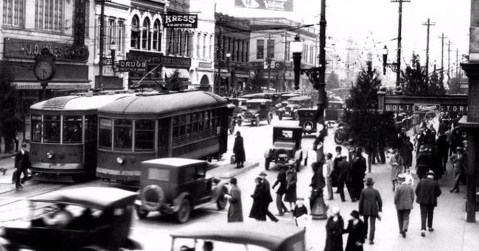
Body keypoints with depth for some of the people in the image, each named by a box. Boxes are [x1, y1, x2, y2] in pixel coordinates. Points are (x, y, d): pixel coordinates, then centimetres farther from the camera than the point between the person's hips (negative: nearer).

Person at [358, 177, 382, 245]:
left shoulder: (363, 191, -8)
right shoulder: (376, 191, -8)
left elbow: (361, 202, -5)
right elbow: (380, 201, -3)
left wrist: (360, 211, 4)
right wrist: (380, 209, 15)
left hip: (365, 210, 1)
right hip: (374, 210, -1)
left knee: (365, 222, 25)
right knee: (372, 225, 3)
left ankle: (364, 235, 40)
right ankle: (371, 239, -5)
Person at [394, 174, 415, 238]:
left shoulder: (399, 188, -14)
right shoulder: (410, 187, -1)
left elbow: (396, 197, -13)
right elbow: (412, 197, 2)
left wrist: (395, 204, 4)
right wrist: (410, 204, 15)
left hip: (400, 206, -2)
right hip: (408, 206, 2)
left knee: (400, 219, 15)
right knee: (406, 218, 5)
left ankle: (401, 230, 25)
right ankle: (405, 228, -19)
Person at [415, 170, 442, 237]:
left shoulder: (421, 181, -5)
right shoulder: (435, 183, -9)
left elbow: (417, 190, -3)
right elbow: (438, 192, -5)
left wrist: (419, 197, 12)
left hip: (422, 201, 0)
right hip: (431, 201, 0)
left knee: (423, 215, 1)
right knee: (430, 214, 20)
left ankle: (423, 229, -13)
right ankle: (430, 227, 34)